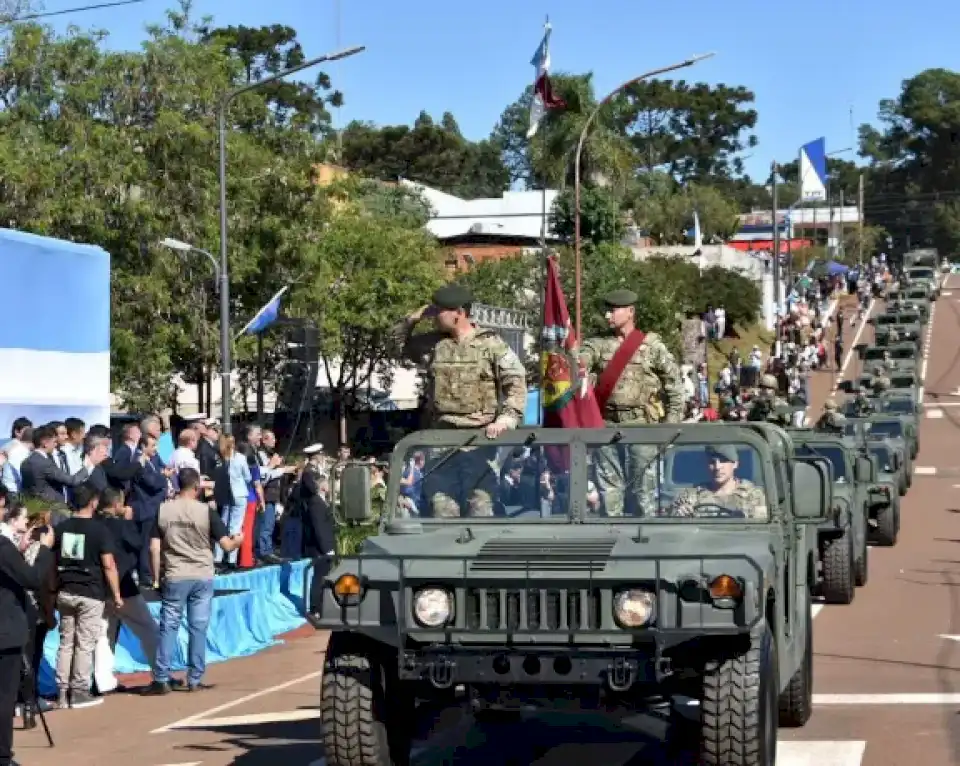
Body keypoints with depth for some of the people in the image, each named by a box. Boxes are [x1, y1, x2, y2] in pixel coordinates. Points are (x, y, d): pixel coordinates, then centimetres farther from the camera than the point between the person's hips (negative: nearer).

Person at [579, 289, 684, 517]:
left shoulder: (652, 346, 1)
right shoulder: (598, 345, 9)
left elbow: (674, 384, 2)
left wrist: (671, 424, -4)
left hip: (641, 426, -3)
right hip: (606, 425, 3)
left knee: (644, 485, 0)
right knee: (609, 486, 7)